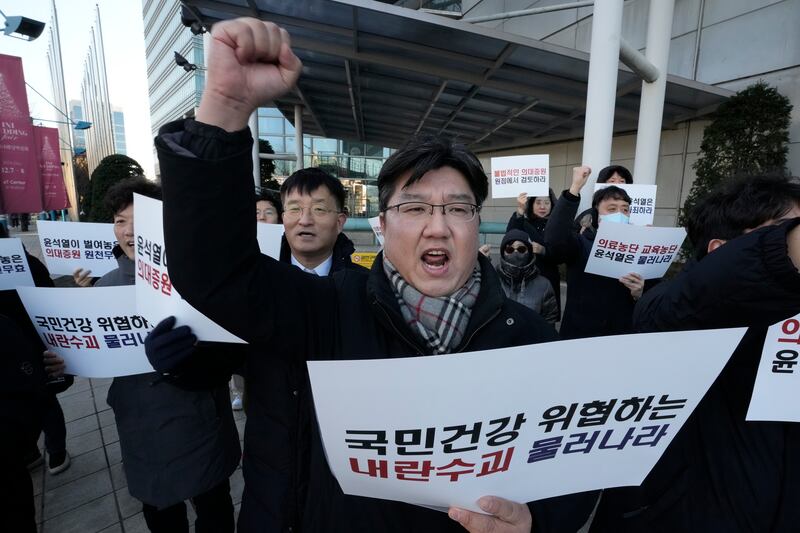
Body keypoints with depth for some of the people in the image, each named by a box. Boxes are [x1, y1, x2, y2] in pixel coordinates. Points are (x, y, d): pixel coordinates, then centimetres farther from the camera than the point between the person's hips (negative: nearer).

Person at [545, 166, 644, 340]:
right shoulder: (581, 243, -5)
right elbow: (554, 240, -29)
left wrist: (638, 294, -18)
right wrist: (575, 188, -28)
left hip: (623, 336, 3)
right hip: (579, 335, -2)